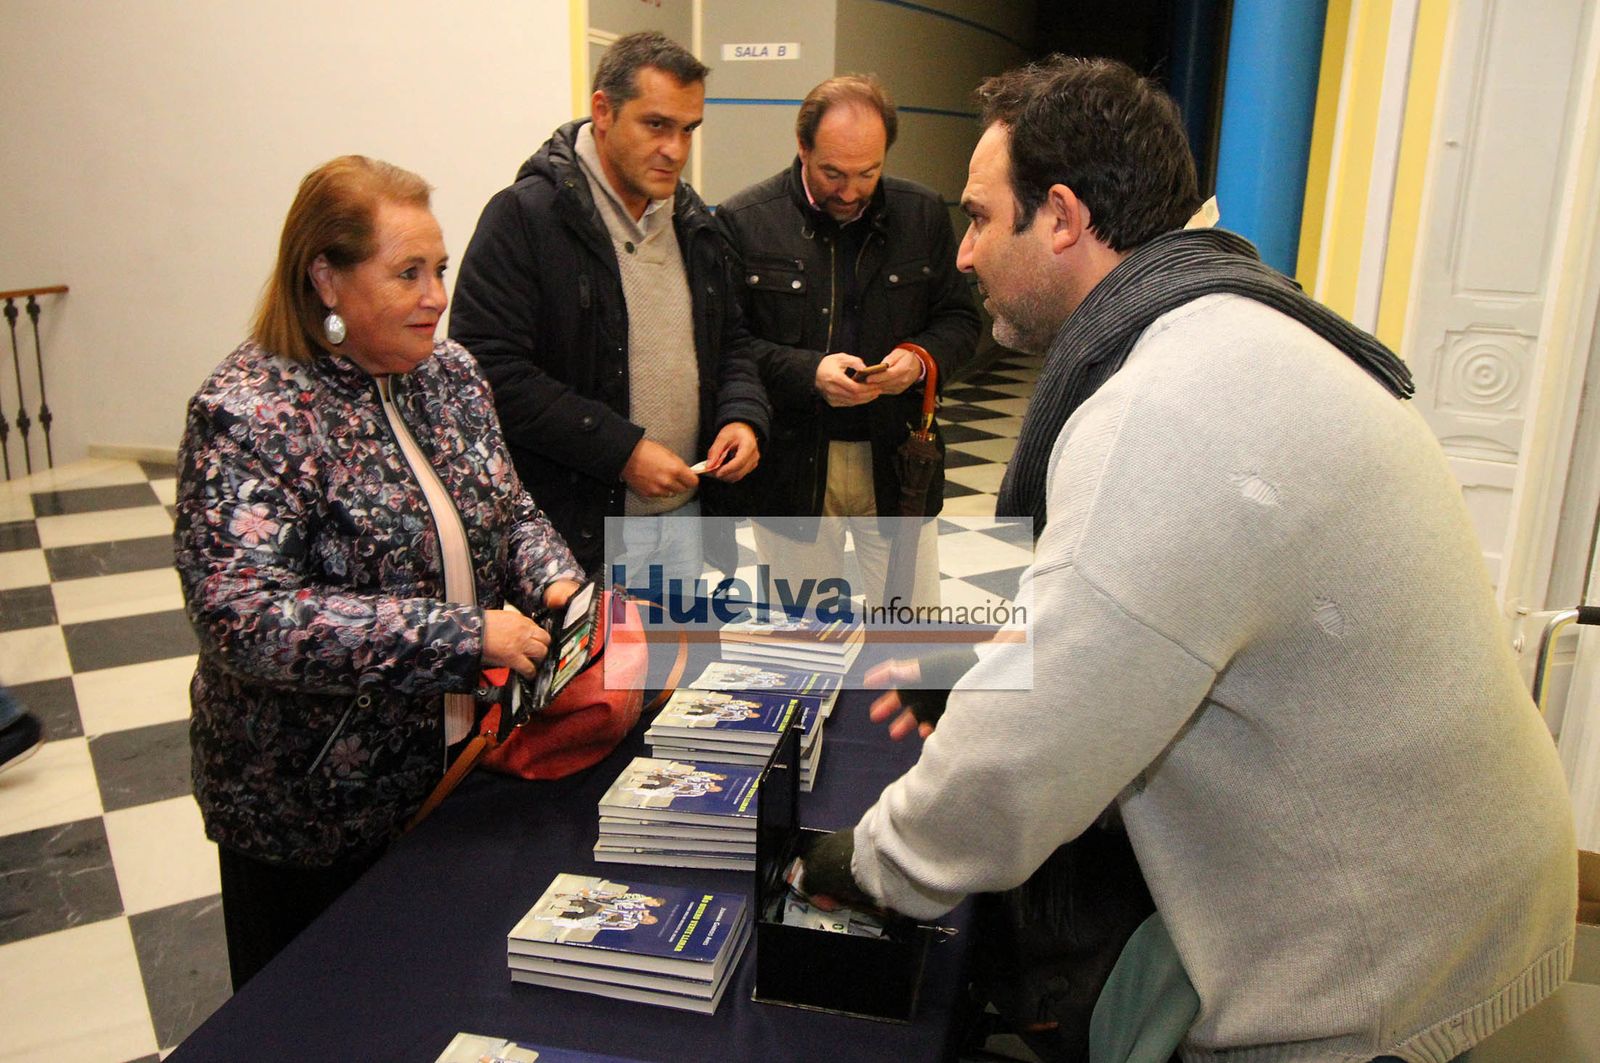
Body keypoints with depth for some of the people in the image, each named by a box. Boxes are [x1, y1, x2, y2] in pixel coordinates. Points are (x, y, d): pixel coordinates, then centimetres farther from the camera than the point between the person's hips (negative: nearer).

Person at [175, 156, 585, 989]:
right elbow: (243, 617, -29)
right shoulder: (248, 415, -21)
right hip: (308, 812, -6)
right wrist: (466, 635, -31)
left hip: (457, 763, 6)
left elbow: (508, 512, 10)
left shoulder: (447, 372, 1)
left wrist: (555, 583, -12)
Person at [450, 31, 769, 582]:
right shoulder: (524, 216, -10)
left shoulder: (693, 221, 12)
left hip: (693, 517, 6)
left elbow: (727, 345, 22)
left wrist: (743, 415, 0)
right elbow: (489, 370, -16)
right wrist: (622, 450, -18)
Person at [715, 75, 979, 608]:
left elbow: (960, 320, 10)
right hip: (791, 469, -2)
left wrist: (921, 357, -11)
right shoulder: (744, 222, -5)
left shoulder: (924, 215, 4)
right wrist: (808, 371, -22)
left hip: (897, 464, 2)